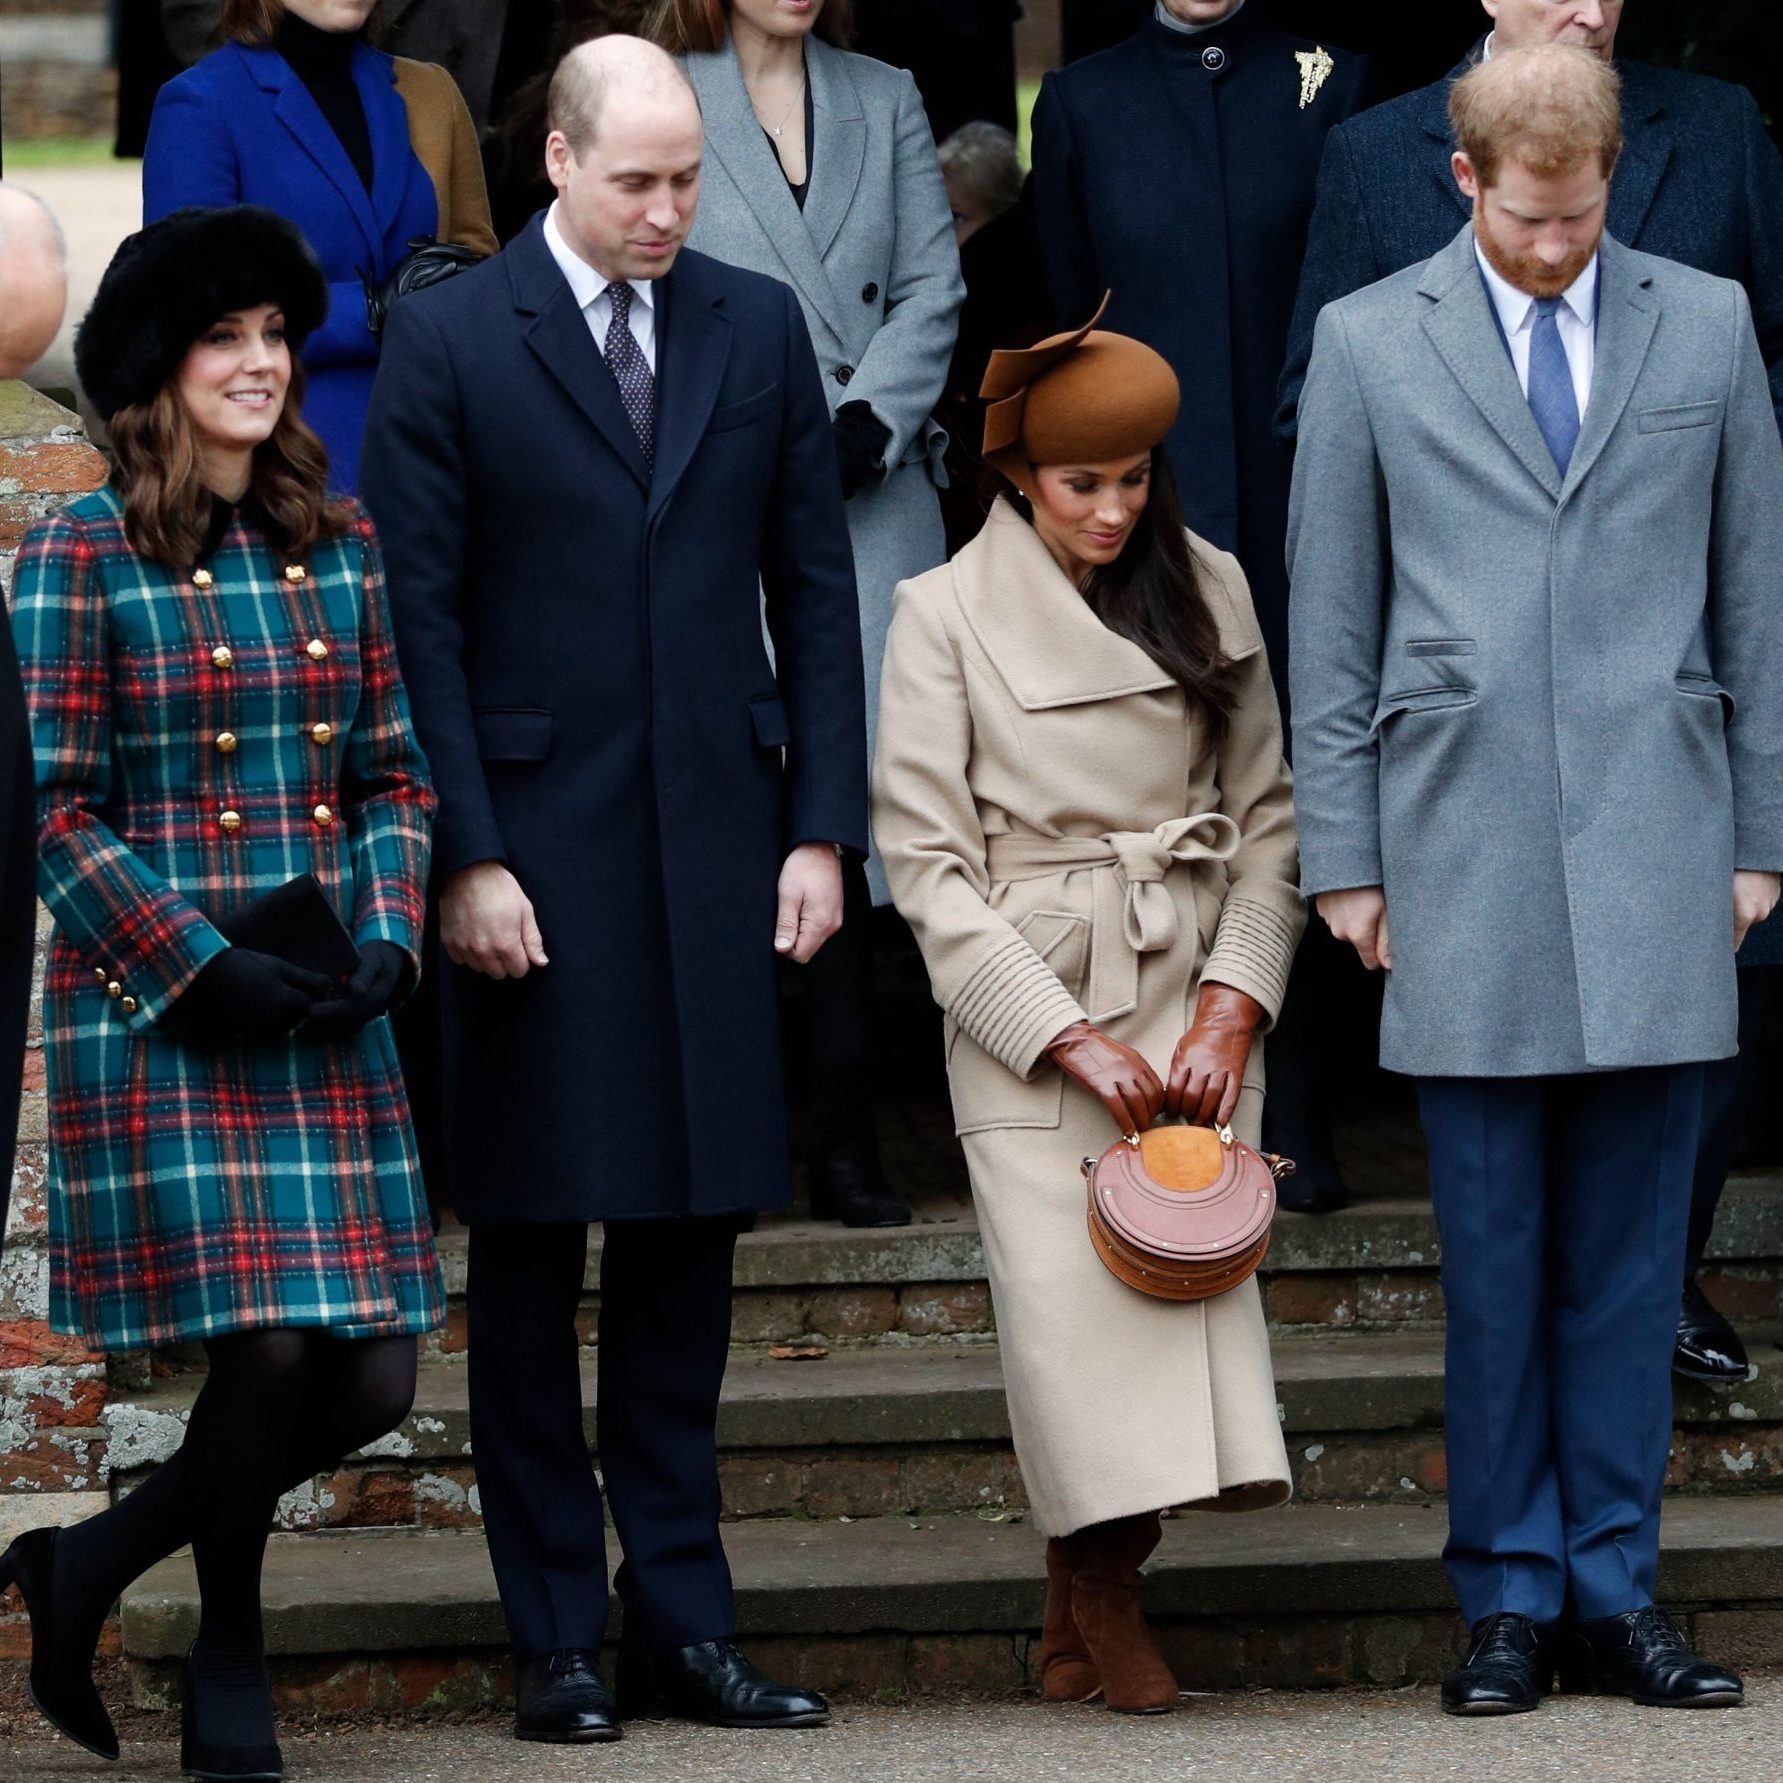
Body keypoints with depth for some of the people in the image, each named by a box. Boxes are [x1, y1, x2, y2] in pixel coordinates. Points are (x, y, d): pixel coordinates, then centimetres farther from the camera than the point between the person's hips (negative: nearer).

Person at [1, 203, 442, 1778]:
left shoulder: (340, 551, 12)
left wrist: (389, 938, -2)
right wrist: (203, 967, -13)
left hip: (331, 1023, 5)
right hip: (157, 1011, -5)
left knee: (373, 1381, -1)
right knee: (266, 1344, -13)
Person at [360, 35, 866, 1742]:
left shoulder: (759, 327, 8)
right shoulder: (446, 345, -2)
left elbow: (815, 590, 10)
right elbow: (418, 620, -4)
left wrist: (821, 827, 3)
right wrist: (464, 856, -10)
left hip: (717, 848, 3)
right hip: (536, 854, -3)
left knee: (691, 1237, 6)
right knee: (533, 1249, 2)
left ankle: (680, 1619, 12)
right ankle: (557, 1641, 7)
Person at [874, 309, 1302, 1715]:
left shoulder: (1210, 592, 9)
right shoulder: (946, 614, -1)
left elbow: (1268, 815, 10)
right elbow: (926, 860, -4)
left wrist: (1233, 1006, -3)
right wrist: (1073, 1039, -10)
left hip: (1195, 1002, 3)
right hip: (1028, 1005, -3)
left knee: (1194, 1267, -9)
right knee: (1067, 1294, -13)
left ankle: (1090, 1602, 1)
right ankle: (1098, 1593, 4)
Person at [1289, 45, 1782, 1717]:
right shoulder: (1369, 341, 5)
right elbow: (1329, 622, 7)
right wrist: (1342, 857, 3)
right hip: (1463, 862, -1)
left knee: (1627, 1252, 3)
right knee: (1492, 1256, 1)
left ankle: (1611, 1589, 10)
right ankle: (1509, 1594, 8)